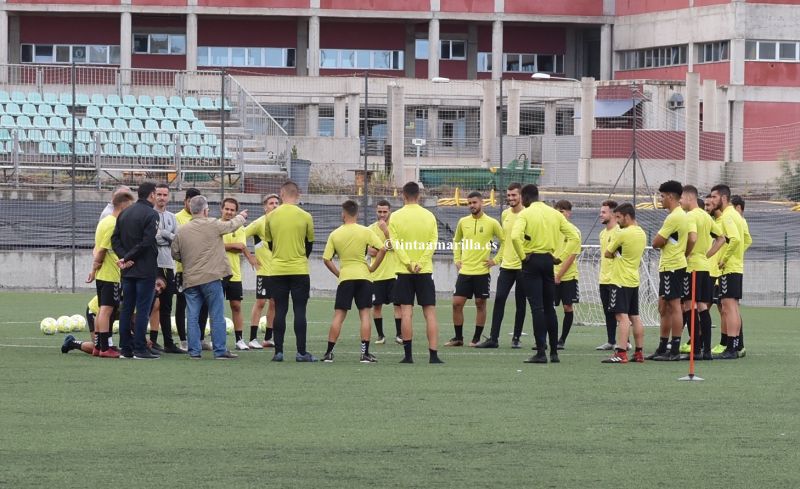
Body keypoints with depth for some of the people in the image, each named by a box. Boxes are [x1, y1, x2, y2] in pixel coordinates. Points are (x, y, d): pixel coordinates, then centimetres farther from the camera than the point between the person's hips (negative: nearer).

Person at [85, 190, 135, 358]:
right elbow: (101, 250, -17)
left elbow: (97, 249, 14)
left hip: (101, 274, 9)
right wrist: (95, 269, -6)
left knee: (102, 310, 11)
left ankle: (98, 347, 14)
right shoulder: (114, 224, -16)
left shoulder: (105, 221, 14)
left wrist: (95, 269, 10)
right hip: (111, 274, -9)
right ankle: (105, 348, -10)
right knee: (107, 309, -9)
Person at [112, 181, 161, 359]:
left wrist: (125, 257, -4)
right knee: (143, 309, -4)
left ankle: (126, 348, 11)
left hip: (128, 271, 7)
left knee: (126, 308, 10)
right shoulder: (151, 214, -10)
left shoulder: (124, 213, 12)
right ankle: (140, 349, -5)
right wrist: (127, 258, -11)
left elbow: (115, 239, 5)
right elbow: (146, 242, -19)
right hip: (145, 269, -7)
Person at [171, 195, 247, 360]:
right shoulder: (213, 225, -7)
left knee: (193, 316, 7)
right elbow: (232, 225, 9)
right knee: (217, 315, 2)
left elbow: (175, 254, 10)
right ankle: (220, 351, 3)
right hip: (211, 277, -4)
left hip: (190, 279, 4)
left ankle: (194, 351, 6)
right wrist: (242, 216, 30)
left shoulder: (182, 230, 3)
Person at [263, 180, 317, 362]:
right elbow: (310, 244, 8)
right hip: (300, 271, -2)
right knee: (300, 311, 0)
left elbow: (269, 243, 11)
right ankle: (301, 352, -2)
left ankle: (278, 351, 3)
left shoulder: (271, 217, 0)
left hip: (277, 271, 2)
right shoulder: (305, 217, -4)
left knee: (280, 311, 5)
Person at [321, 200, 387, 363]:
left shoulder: (335, 234, 1)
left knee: (339, 315, 5)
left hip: (345, 277, 1)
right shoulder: (365, 232, -2)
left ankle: (329, 353, 3)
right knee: (364, 314, 2)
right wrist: (372, 268, 2)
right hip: (363, 276, 0)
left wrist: (338, 273, 10)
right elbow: (382, 249, -8)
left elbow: (326, 259, 0)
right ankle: (365, 353, -2)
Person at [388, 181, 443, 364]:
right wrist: (420, 263, -8)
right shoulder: (429, 216, 2)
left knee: (406, 313, 1)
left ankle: (408, 354, -1)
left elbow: (396, 244, -8)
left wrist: (409, 264, -11)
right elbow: (433, 243, -4)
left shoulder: (396, 217, -2)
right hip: (425, 271, 1)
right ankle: (433, 354, -5)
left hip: (404, 272, -1)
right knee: (430, 313, 2)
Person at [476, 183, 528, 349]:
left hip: (522, 266, -5)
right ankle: (493, 338, -2)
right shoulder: (505, 214, 11)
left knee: (520, 303, 3)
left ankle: (516, 338, 12)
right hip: (506, 265, 5)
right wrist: (497, 259, 19)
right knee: (499, 299, -3)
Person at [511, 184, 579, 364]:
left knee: (537, 307, -5)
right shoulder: (554, 214, 7)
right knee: (549, 307, 12)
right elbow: (574, 237, 5)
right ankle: (554, 352, 13)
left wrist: (523, 256, -11)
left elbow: (515, 236, -25)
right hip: (548, 260, 5)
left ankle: (541, 352, -8)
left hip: (532, 261, -5)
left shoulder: (525, 214, -8)